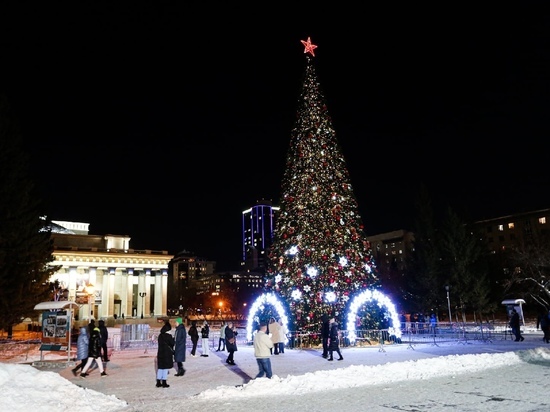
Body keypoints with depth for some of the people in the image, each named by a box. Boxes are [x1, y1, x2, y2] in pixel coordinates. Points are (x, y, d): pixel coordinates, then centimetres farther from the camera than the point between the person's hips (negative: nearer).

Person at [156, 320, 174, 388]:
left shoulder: (160, 336, 5)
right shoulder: (169, 336, -14)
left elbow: (159, 343, 11)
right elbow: (172, 343, -8)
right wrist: (173, 339, 11)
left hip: (160, 353, 6)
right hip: (167, 354, -6)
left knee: (160, 367, 13)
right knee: (165, 368, 1)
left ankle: (158, 382, 17)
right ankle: (164, 383, 4)